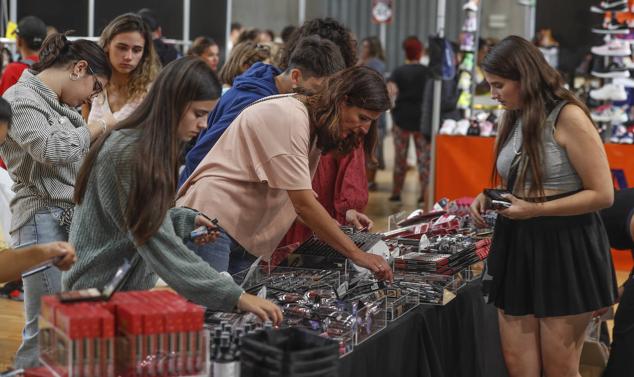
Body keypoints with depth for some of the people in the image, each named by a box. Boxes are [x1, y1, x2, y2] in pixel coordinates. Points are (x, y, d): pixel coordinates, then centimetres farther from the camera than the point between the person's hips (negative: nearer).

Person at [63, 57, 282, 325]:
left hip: (128, 288, 9)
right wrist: (235, 297, -30)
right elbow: (161, 245, -28)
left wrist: (188, 220, 2)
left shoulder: (146, 148, 8)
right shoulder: (131, 154, -23)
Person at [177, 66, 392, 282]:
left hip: (243, 235, 9)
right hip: (213, 219, -9)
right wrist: (357, 254, -20)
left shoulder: (313, 123, 13)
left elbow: (301, 195, 10)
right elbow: (304, 205, -22)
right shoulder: (289, 118, -18)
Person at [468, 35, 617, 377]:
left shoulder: (568, 117, -14)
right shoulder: (513, 119, 11)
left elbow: (602, 194, -16)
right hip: (517, 245, 7)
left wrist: (536, 210, -19)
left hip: (565, 247, -7)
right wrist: (490, 198, 2)